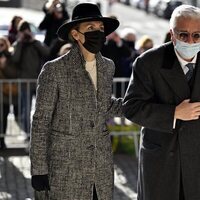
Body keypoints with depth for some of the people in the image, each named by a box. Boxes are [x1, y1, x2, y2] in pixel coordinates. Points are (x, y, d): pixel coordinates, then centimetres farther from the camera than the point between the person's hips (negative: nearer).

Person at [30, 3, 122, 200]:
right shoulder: (54, 70, -12)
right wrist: (38, 169, -11)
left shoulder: (107, 66, 5)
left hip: (101, 166, 5)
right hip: (66, 167, -5)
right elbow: (40, 122, -9)